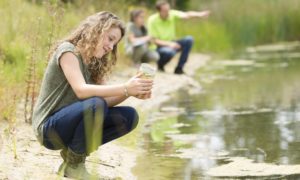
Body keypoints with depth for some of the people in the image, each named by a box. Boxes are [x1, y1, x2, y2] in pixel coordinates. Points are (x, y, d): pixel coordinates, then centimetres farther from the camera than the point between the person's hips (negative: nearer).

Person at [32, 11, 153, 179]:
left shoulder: (95, 63, 11)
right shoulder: (67, 50, -13)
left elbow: (106, 100, 0)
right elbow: (81, 90, -28)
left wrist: (131, 92, -18)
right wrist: (125, 88, -36)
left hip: (72, 123, 8)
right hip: (50, 127, -8)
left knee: (129, 116, -9)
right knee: (94, 104, -34)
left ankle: (73, 151, 1)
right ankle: (74, 163, -13)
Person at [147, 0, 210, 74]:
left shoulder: (172, 14, -9)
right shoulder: (152, 20, -16)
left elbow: (186, 15, -27)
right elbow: (154, 40, -16)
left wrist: (199, 14, -48)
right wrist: (169, 44, -32)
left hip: (171, 43, 5)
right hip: (160, 46, -5)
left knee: (189, 39, -20)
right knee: (169, 51, -39)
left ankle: (179, 68, -13)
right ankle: (160, 65, -3)